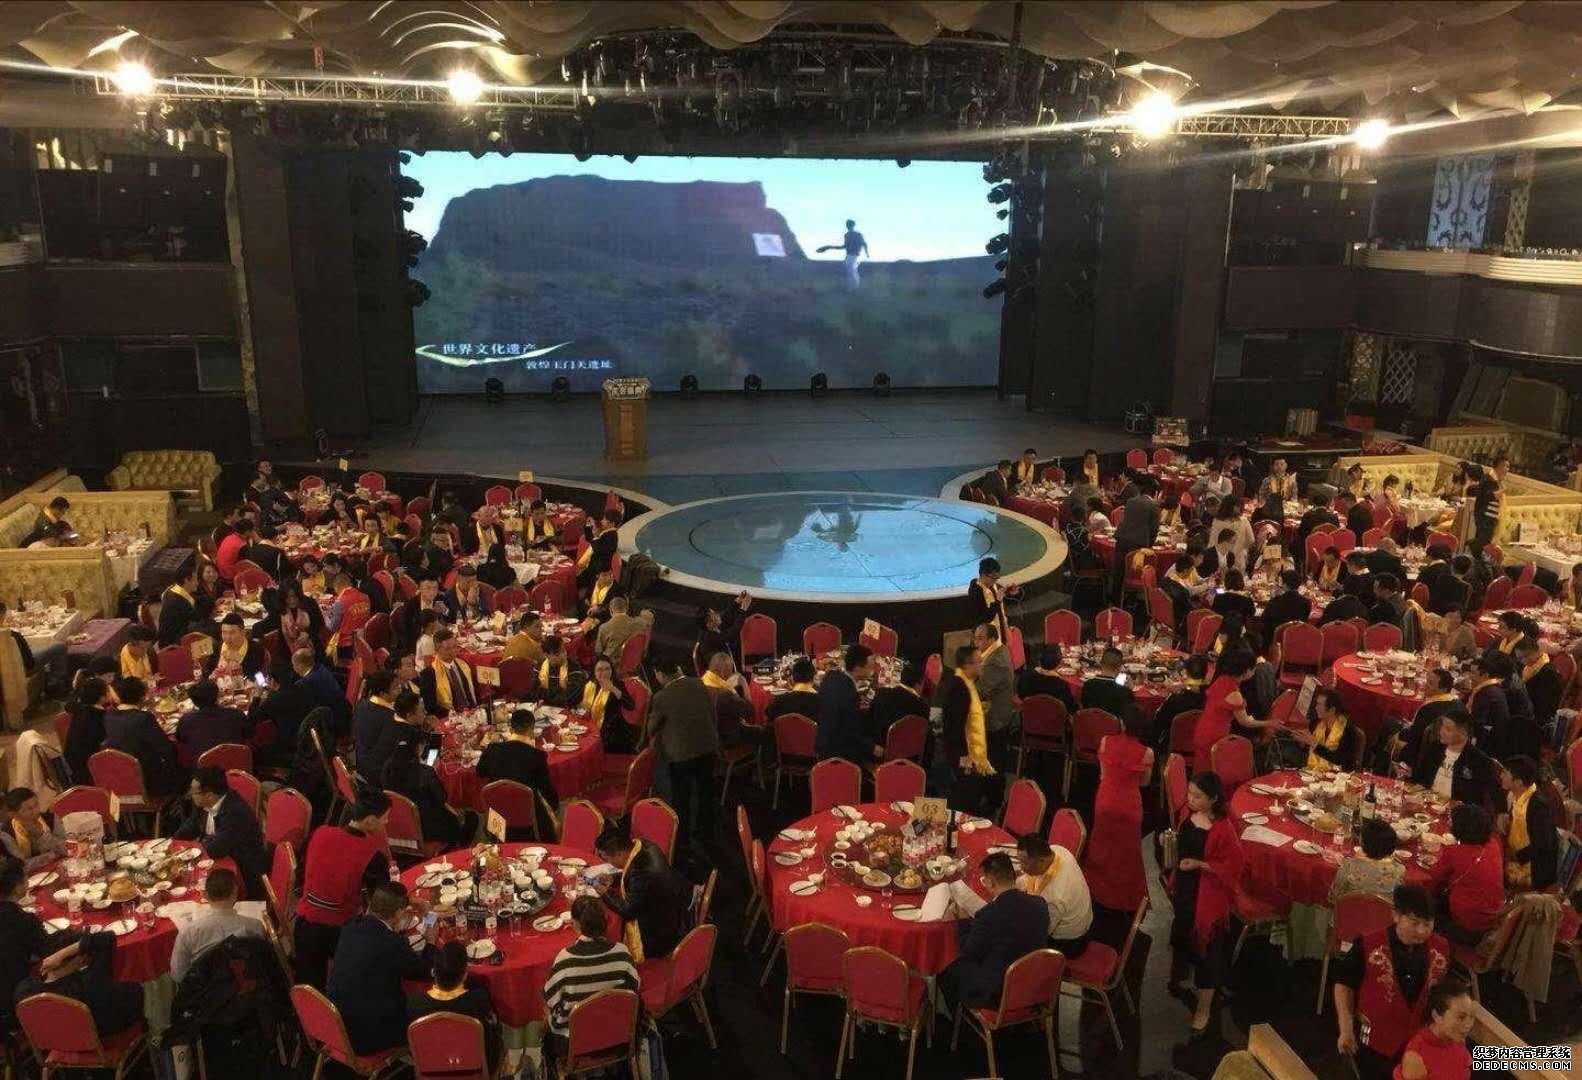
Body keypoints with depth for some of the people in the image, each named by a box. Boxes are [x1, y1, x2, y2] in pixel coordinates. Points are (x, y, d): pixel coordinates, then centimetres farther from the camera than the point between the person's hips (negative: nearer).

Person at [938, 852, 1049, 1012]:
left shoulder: (988, 915, -26)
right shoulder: (1040, 904, -9)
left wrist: (963, 920, 4)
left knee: (948, 968, 15)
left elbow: (968, 952, -10)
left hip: (996, 995, -7)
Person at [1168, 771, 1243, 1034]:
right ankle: (1178, 976, 55)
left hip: (1207, 894, -7)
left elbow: (1232, 866, -19)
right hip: (1183, 886, 7)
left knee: (1206, 947, 6)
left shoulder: (1223, 829, -26)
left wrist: (1200, 864, -26)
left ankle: (1203, 1008, 22)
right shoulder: (1186, 812, -7)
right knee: (1181, 932, 28)